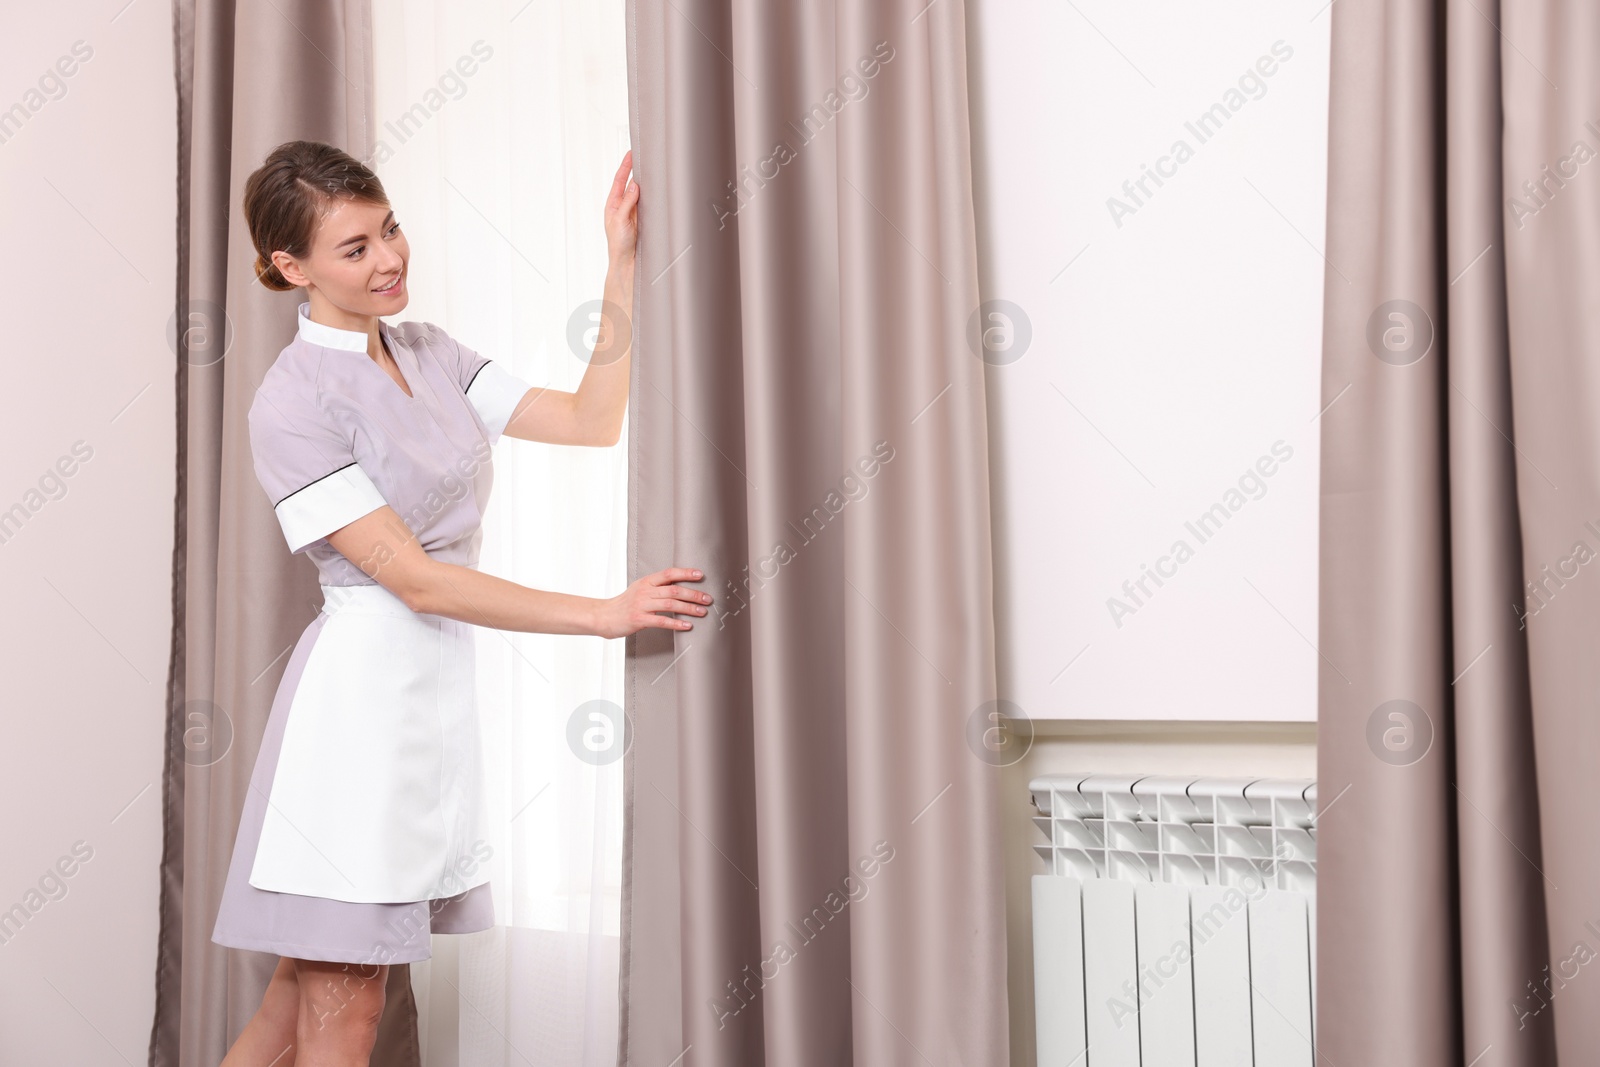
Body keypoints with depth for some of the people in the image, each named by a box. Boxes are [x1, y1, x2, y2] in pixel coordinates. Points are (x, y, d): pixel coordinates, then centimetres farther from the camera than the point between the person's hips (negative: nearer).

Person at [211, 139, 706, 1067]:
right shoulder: (292, 404, -12)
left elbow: (592, 420, 6)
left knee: (312, 983, 14)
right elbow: (412, 577, -17)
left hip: (439, 680, 7)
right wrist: (605, 614, -18)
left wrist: (623, 262, 0)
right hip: (361, 685, -7)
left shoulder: (429, 352, 11)